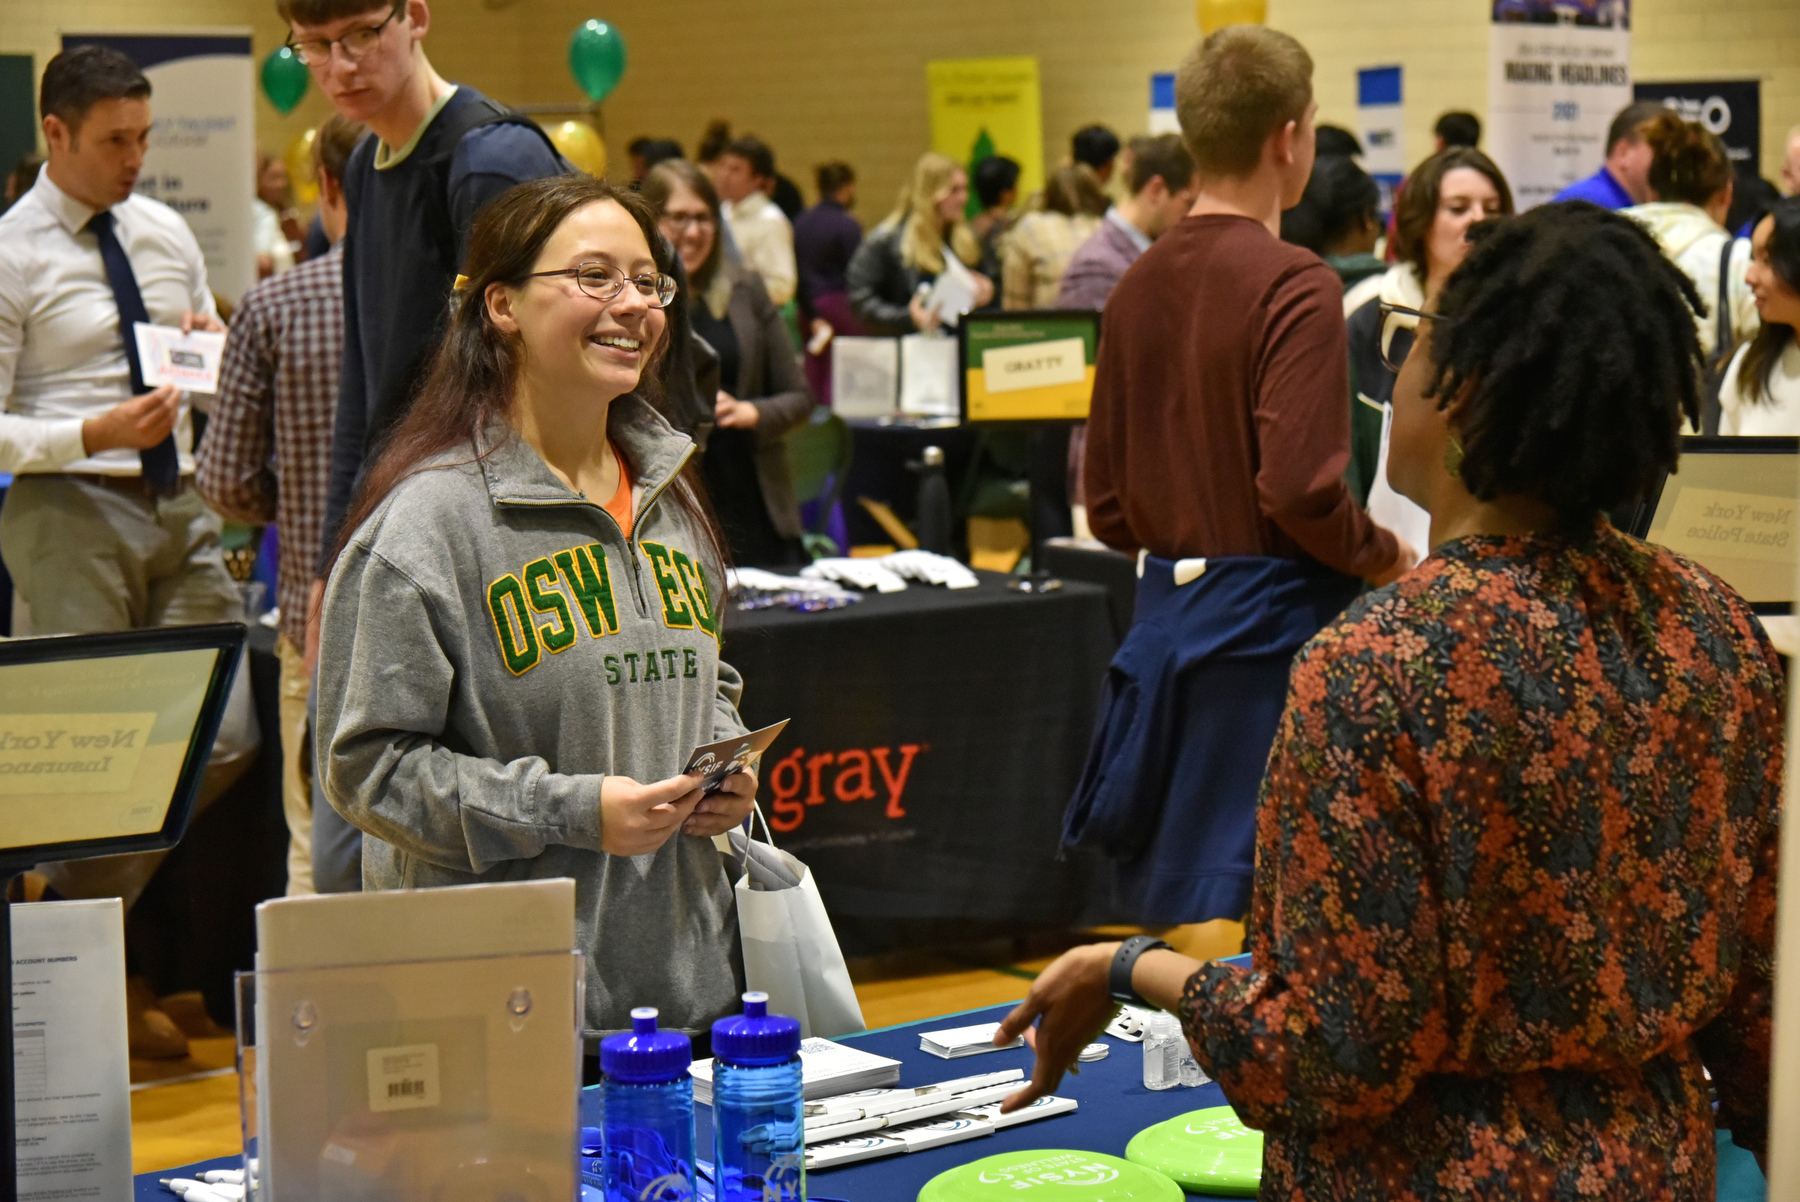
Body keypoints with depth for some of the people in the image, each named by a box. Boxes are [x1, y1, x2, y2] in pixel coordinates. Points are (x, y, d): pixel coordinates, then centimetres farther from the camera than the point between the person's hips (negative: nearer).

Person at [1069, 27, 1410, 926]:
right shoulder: (1293, 286, -15)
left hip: (1165, 613, 7)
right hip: (1270, 623, -7)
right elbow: (1300, 489, -22)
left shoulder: (1138, 285, 8)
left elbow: (1105, 505, 12)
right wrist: (1388, 560, -6)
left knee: (1161, 911, 14)